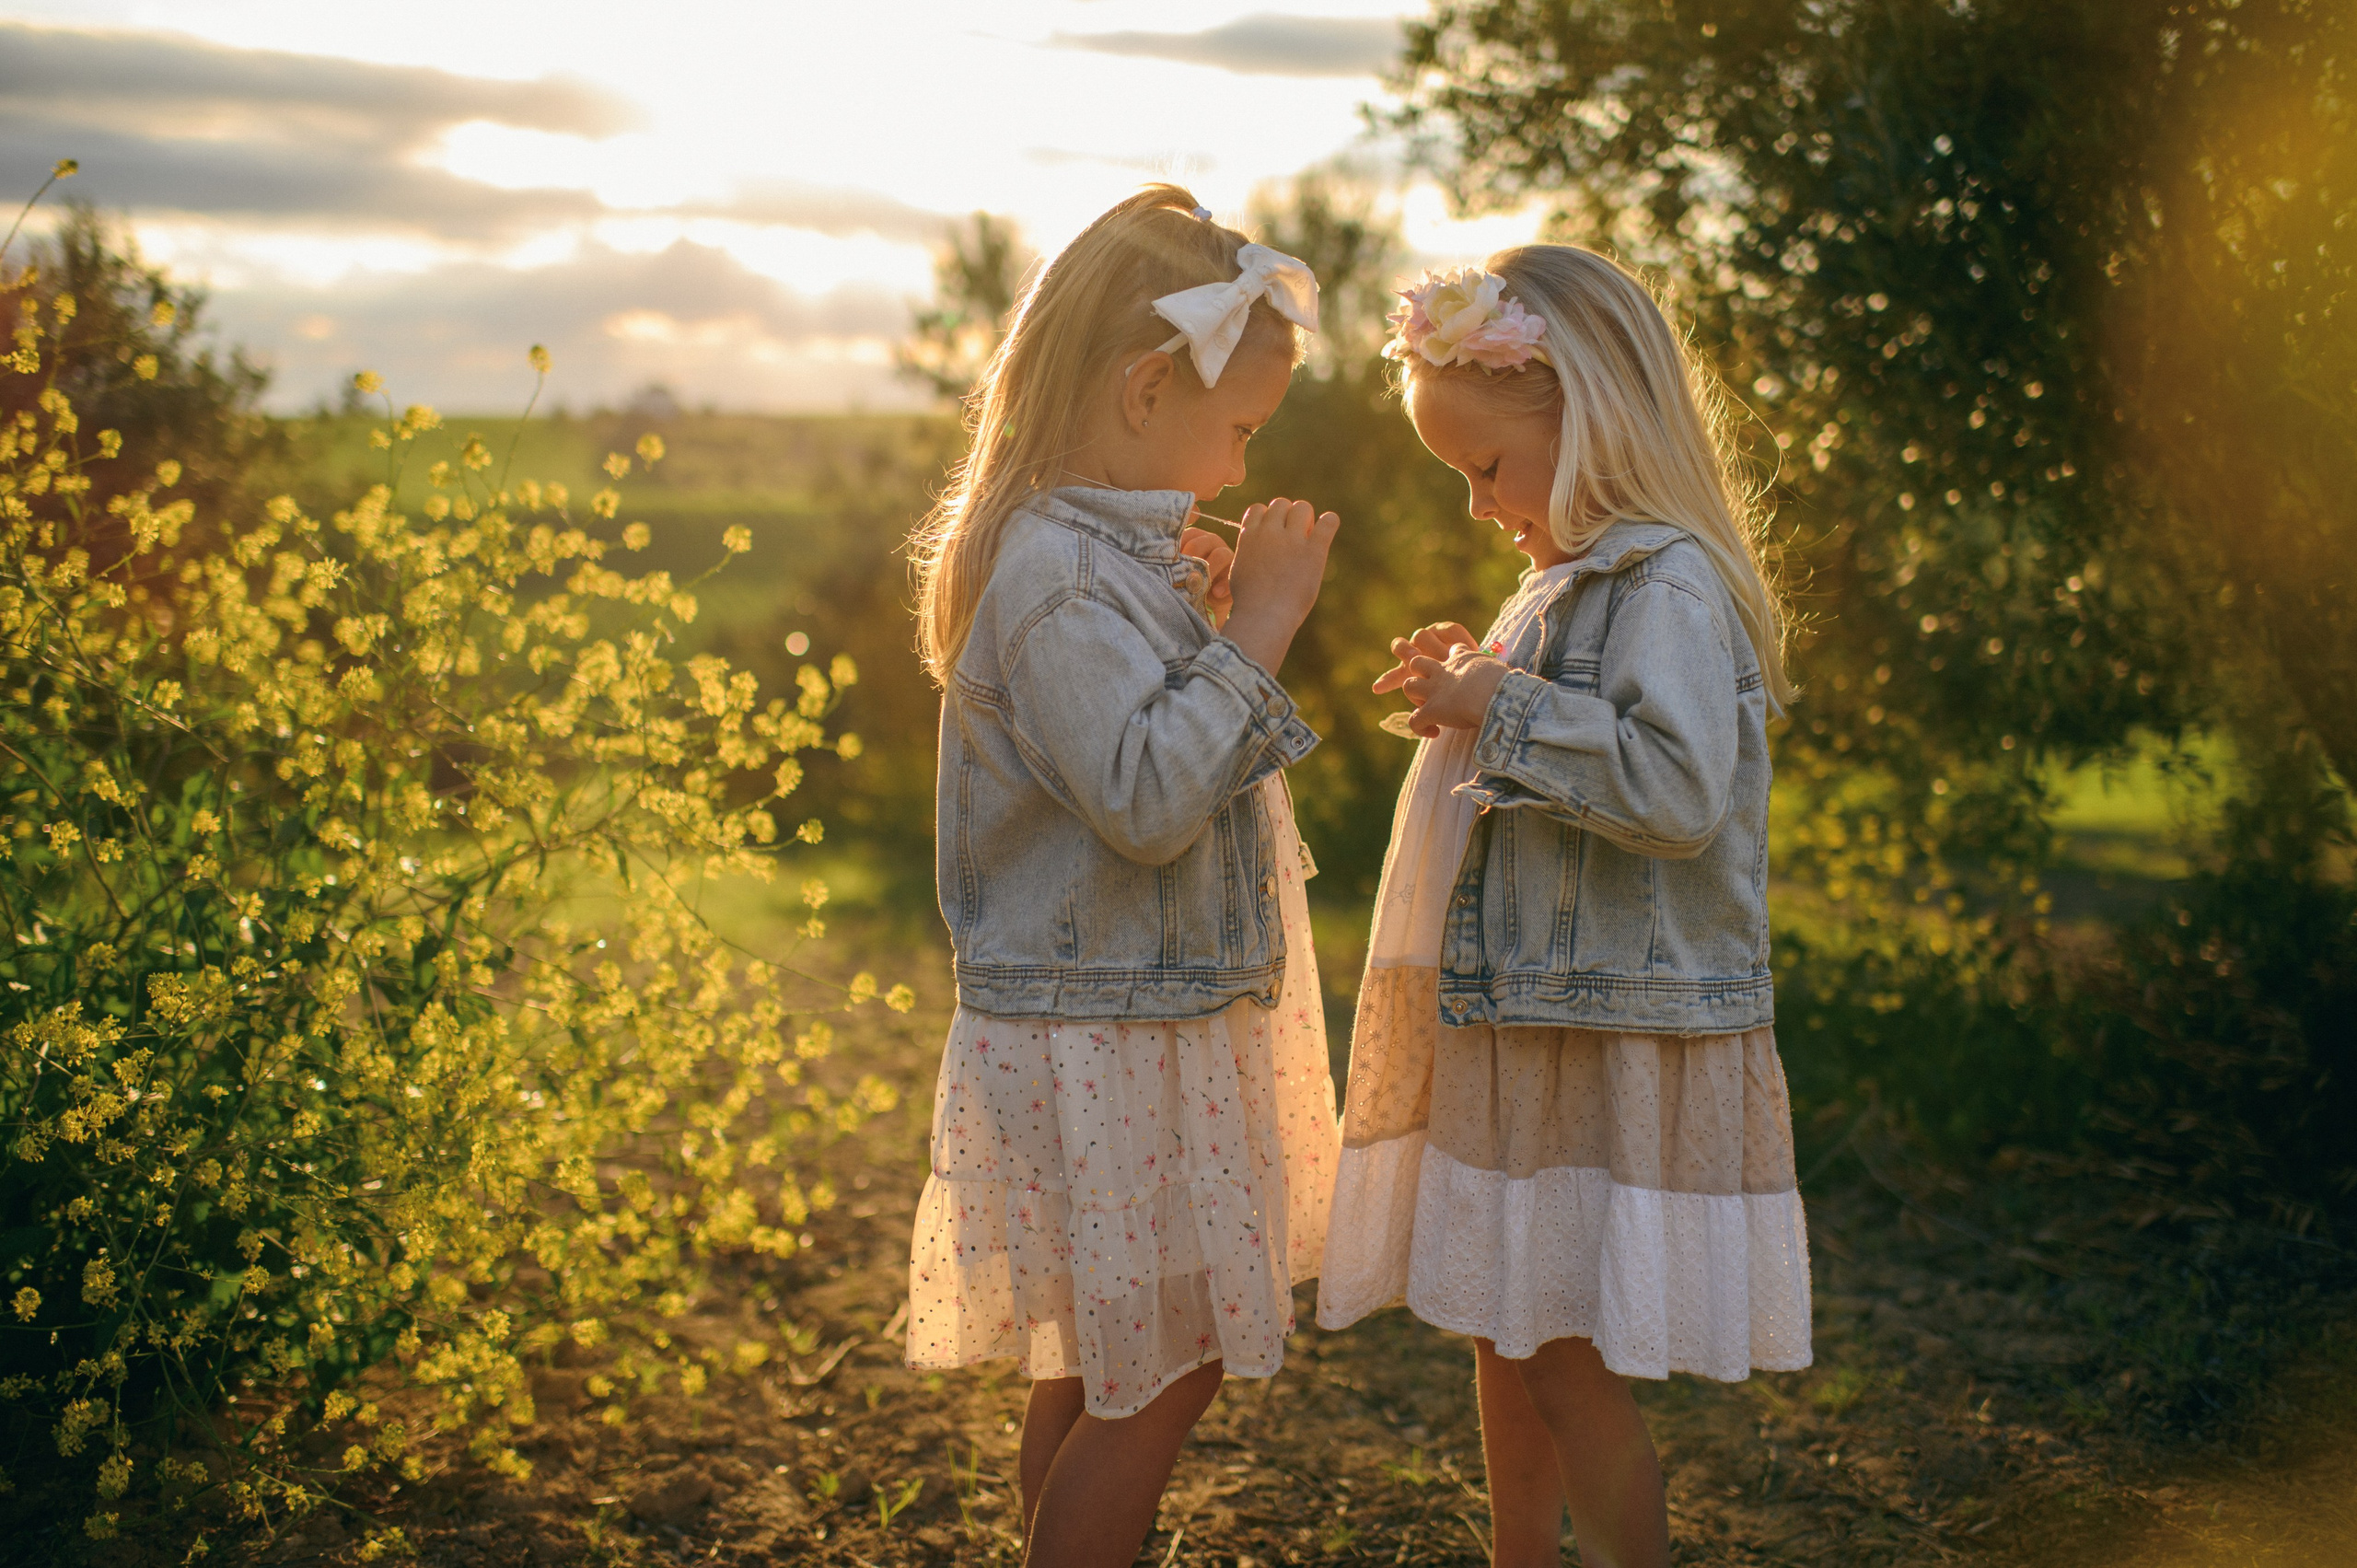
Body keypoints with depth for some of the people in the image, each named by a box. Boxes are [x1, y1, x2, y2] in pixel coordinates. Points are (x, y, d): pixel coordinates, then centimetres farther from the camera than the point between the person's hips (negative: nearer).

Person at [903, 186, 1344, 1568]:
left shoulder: (1110, 552, 11)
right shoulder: (1058, 576, -21)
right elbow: (1144, 798, -28)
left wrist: (1207, 625, 9)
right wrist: (1252, 632, -23)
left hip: (1134, 1024, 10)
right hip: (1110, 1038, -10)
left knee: (1104, 1369, 19)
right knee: (1165, 1372, -1)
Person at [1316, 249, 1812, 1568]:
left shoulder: (1669, 583, -16)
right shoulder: (1578, 579, 15)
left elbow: (1678, 787, -30)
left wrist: (1507, 714, -21)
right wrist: (1476, 695, 9)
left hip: (1619, 1043, -10)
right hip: (1525, 1030, 10)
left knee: (1572, 1365, -3)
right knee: (1506, 1343, 17)